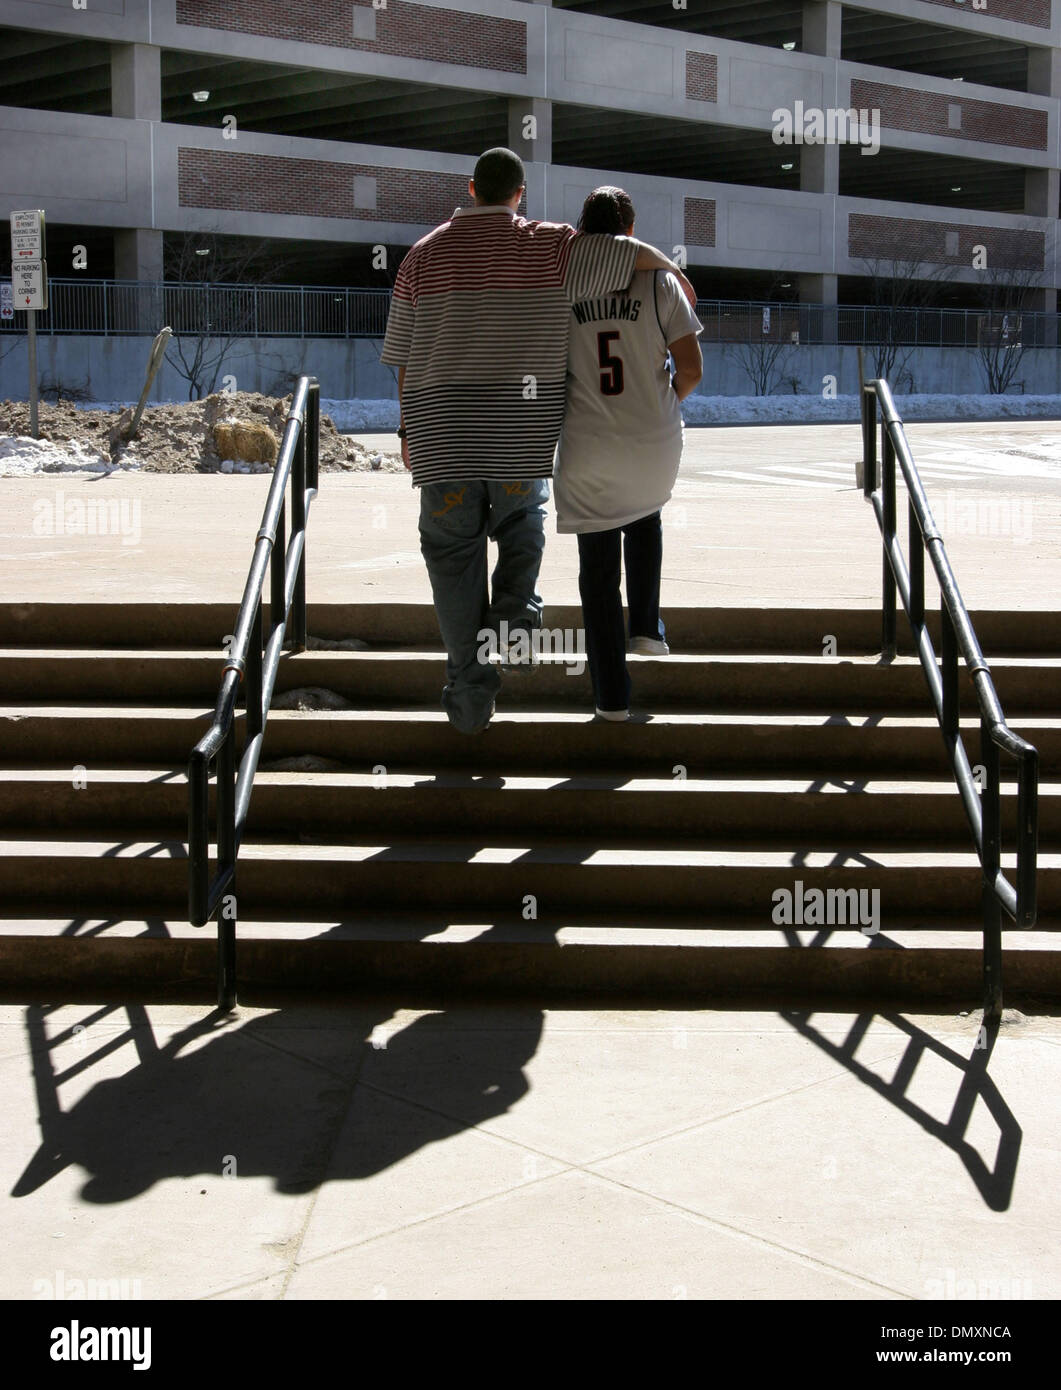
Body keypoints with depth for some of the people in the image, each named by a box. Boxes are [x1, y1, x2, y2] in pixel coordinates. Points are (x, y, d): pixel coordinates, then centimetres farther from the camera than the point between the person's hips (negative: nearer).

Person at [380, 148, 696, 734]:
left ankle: (471, 696, 10)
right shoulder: (548, 247, 0)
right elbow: (635, 254, 2)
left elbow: (403, 358, 6)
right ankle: (515, 618, 2)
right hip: (522, 436, 0)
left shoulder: (424, 255, 4)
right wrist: (678, 278, 23)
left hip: (442, 434, 0)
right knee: (522, 521, 27)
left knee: (455, 555, 9)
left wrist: (409, 429, 16)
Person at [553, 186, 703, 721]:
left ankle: (611, 694, 12)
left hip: (588, 449, 0)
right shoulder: (658, 280, -4)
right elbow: (691, 367, -4)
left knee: (598, 567, 10)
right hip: (654, 444, 0)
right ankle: (646, 626, 25)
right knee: (646, 519, 33)